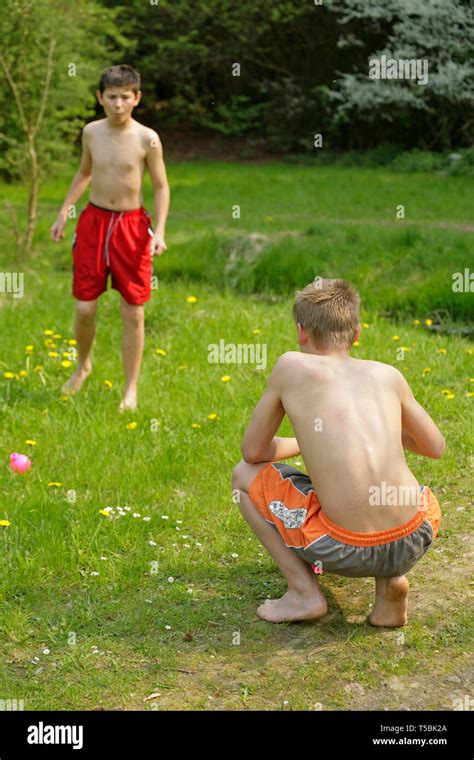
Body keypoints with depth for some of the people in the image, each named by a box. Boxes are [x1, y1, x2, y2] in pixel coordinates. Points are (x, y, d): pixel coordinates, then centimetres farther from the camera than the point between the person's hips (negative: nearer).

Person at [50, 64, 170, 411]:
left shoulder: (147, 138, -8)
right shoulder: (91, 132, 3)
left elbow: (161, 187, -2)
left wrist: (159, 231, -13)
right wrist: (63, 213, 16)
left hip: (132, 225, -2)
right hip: (94, 221, 3)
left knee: (133, 312, 2)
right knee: (84, 307, 3)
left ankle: (131, 389, 15)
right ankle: (83, 365, 32)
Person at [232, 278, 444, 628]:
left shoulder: (291, 366, 4)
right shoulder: (387, 374, 11)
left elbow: (253, 451, 11)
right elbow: (436, 447, 23)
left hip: (348, 551, -3)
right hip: (414, 542, 4)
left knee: (244, 475, 19)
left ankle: (305, 593, 10)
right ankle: (391, 579, 13)